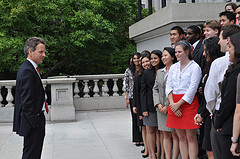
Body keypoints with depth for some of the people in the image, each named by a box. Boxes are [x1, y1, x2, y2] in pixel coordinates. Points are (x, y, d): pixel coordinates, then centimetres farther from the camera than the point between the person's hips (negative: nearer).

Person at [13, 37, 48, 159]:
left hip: (35, 120, 10)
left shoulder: (30, 68, 14)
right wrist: (35, 123, -21)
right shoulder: (27, 71, -19)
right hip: (33, 121, -10)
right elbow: (27, 101, -22)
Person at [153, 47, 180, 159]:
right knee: (166, 135, 10)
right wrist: (158, 104, -1)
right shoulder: (159, 72, 15)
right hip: (161, 108, 6)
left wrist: (168, 106, -14)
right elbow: (155, 89, 14)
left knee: (175, 135, -1)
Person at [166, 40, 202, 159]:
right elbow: (168, 86, 8)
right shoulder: (173, 67, 13)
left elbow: (192, 89, -11)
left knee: (191, 137, -2)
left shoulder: (195, 67, -4)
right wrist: (172, 103, -7)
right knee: (181, 137, 9)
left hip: (188, 103, -5)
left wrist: (178, 104, -13)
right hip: (175, 105, 5)